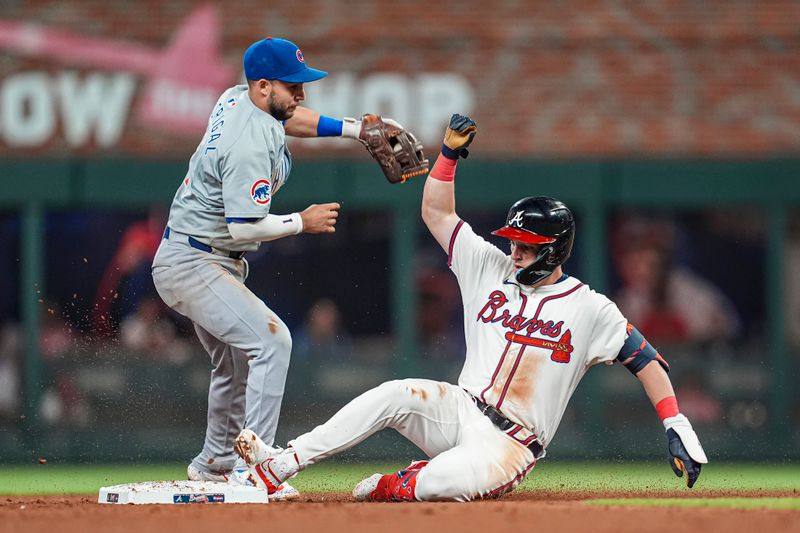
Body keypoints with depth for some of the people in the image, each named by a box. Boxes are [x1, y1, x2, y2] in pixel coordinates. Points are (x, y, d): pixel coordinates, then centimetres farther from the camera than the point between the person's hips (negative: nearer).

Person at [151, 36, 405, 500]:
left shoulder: (236, 100, 3)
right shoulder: (250, 145, -26)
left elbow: (292, 119, 21)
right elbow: (245, 227, -29)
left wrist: (357, 129, 8)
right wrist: (303, 222, -15)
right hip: (194, 264, -11)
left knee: (237, 359, 24)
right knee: (271, 339, -22)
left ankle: (215, 463, 39)